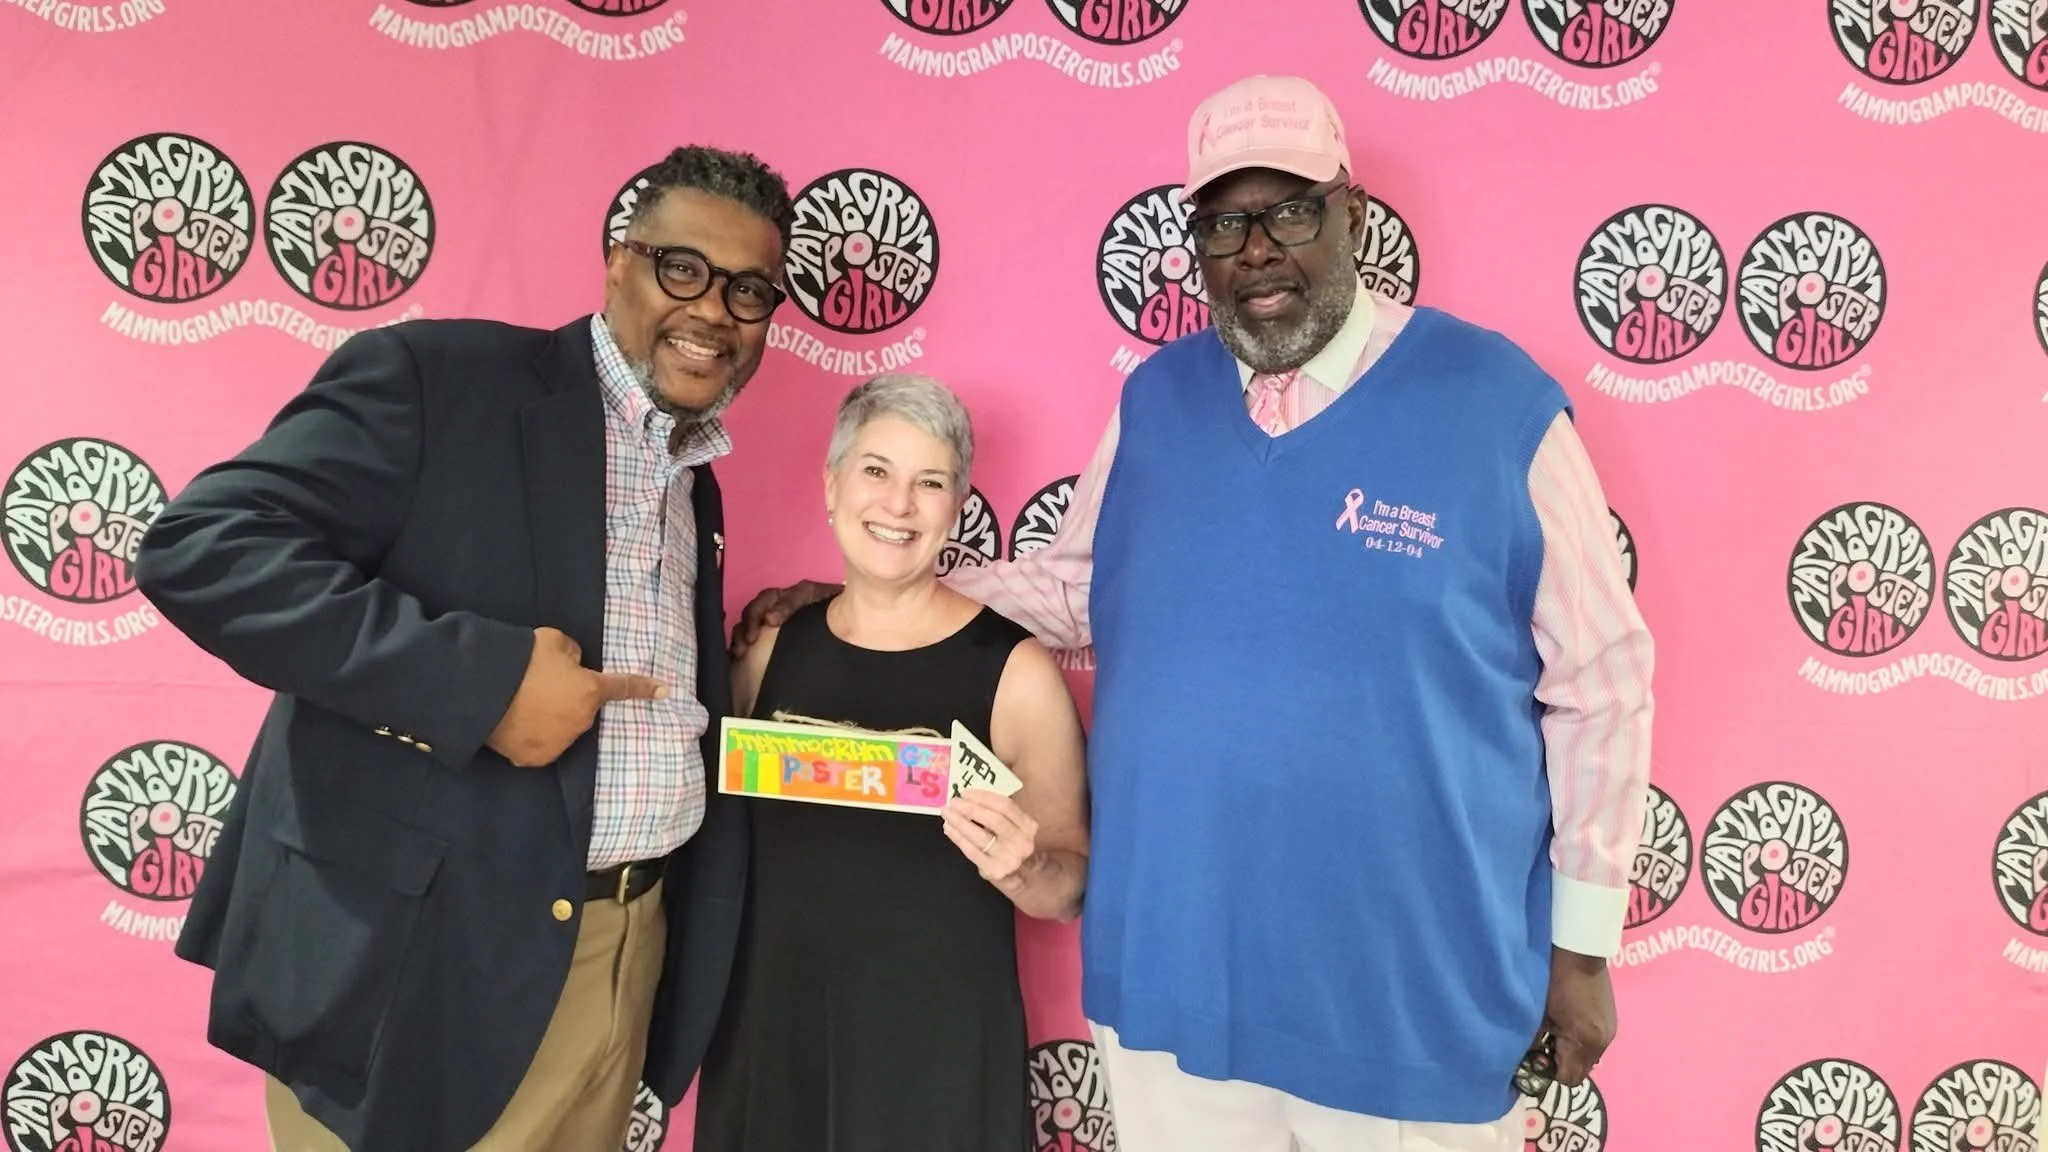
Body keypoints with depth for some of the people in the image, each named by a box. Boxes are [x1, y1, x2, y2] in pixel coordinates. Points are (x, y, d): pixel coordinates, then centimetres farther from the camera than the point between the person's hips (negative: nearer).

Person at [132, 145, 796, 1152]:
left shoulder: (693, 483, 13)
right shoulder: (437, 379, -8)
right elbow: (200, 548, -18)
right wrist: (482, 678, -23)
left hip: (626, 957, 6)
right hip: (424, 957, -6)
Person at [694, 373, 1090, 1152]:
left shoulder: (1014, 670, -12)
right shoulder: (773, 643, -1)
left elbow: (1073, 891, -5)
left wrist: (1018, 867, -24)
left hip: (937, 1058, -3)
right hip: (767, 1041, 3)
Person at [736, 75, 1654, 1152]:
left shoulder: (1498, 404, -10)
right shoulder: (1155, 400, 2)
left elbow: (1598, 689, -5)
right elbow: (1076, 590, 12)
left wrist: (1582, 944, -2)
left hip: (1415, 1006, -2)